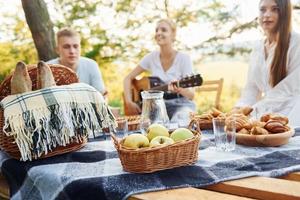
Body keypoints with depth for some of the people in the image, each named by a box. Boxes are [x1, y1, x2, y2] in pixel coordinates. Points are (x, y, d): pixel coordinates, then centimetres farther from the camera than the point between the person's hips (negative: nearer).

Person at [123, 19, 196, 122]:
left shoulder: (183, 59, -11)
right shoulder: (151, 57, 0)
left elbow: (191, 95, -14)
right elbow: (128, 78, 7)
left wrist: (180, 89, -36)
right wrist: (129, 102, -7)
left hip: (180, 104, -3)